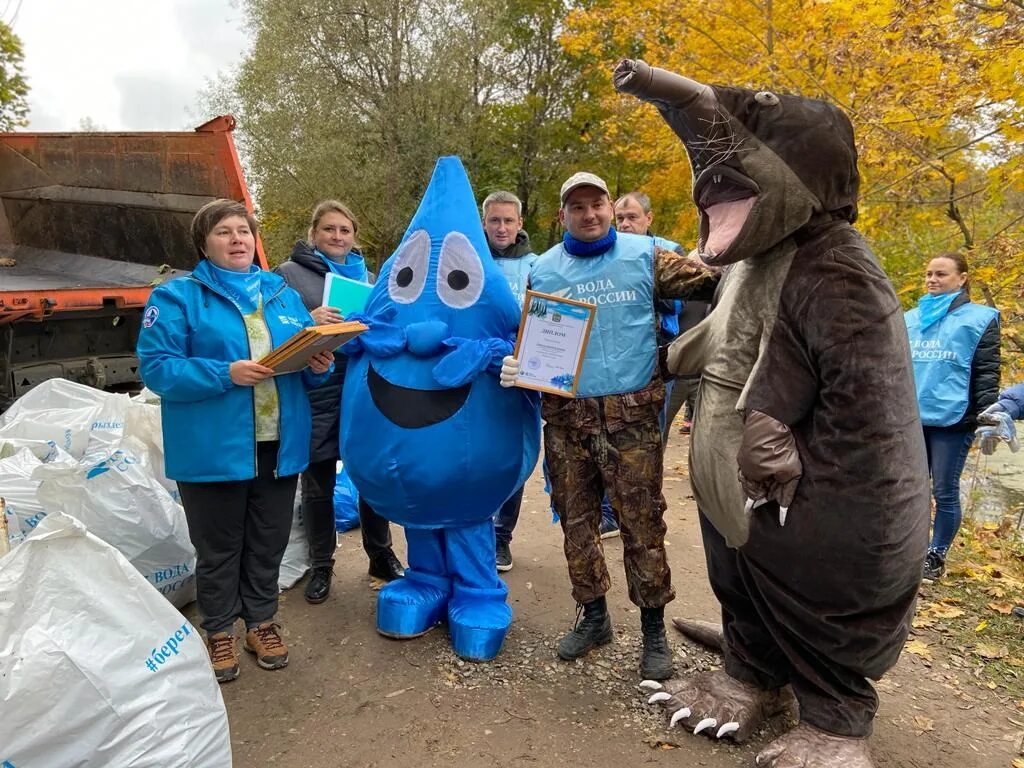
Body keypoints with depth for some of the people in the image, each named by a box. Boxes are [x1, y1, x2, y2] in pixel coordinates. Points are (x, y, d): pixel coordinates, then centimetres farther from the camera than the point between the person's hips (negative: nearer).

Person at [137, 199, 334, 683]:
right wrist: (226, 374, -23)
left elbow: (307, 358, 14)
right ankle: (220, 631, 30)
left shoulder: (282, 293, 11)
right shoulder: (177, 297, -4)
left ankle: (262, 621, 35)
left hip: (279, 446, 4)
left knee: (269, 543, 16)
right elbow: (157, 368, -12)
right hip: (213, 450, -4)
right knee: (218, 548, 11)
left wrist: (319, 365, -10)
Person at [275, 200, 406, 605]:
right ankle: (321, 564, 25)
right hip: (316, 393, -3)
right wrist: (308, 321, -22)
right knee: (318, 483, 8)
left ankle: (380, 554, 29)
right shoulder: (289, 274, 1)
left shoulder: (367, 277, 14)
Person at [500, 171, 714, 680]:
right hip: (565, 413, 3)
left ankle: (654, 629, 20)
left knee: (641, 522, 2)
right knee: (576, 520, 12)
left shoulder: (644, 255, 4)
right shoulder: (544, 270, 9)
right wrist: (515, 366, -7)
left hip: (631, 413, -2)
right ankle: (593, 616, 30)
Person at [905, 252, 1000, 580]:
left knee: (945, 492, 2)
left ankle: (936, 555, 15)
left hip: (953, 419, -4)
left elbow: (987, 373, -3)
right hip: (910, 418, 4)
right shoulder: (910, 319, 14)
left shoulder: (980, 318, 1)